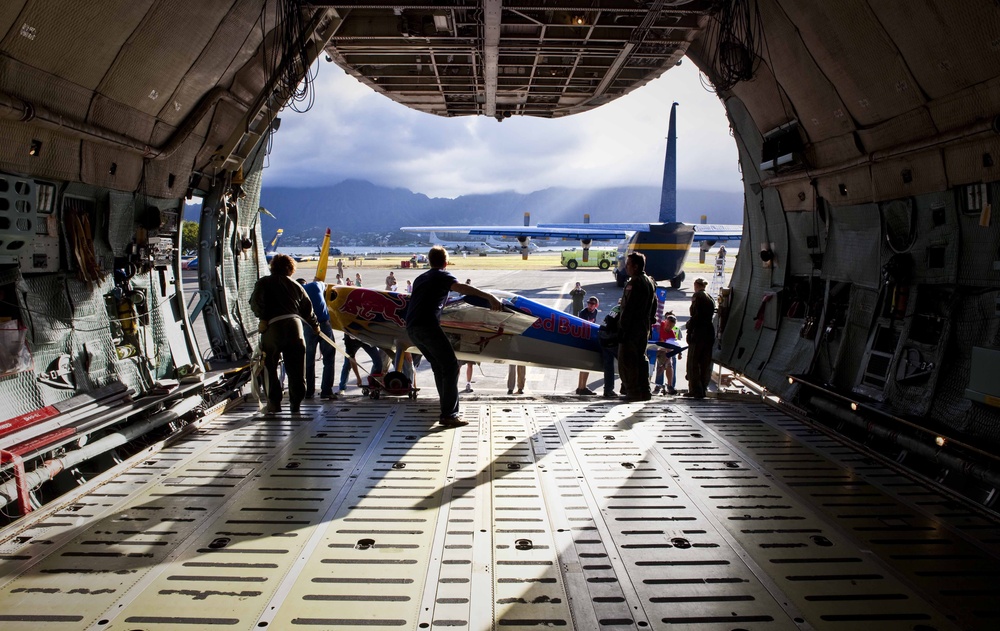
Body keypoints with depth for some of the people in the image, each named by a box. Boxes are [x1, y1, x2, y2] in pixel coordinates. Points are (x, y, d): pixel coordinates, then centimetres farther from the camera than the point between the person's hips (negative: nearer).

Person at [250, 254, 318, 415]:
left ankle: (274, 404, 8)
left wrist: (262, 318, -2)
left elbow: (255, 302, -6)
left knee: (270, 367, 11)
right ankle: (295, 404, 12)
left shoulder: (264, 282, 13)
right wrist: (315, 325, 36)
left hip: (273, 326, -3)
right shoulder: (295, 285, 22)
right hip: (294, 324, 3)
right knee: (296, 369, 9)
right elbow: (307, 309, 24)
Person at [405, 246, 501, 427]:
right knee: (450, 367, -7)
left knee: (439, 367, 18)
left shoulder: (420, 278, 27)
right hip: (427, 326, -8)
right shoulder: (441, 276, 4)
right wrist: (489, 296, -28)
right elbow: (461, 287, -17)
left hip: (411, 328, 8)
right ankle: (448, 415, -12)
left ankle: (448, 409, 19)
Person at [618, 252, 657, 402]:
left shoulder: (634, 283, -16)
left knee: (626, 361, -5)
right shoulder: (650, 282, 15)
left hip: (632, 328, -10)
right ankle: (644, 392, 19)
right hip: (644, 328, 10)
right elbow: (653, 307, 21)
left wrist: (622, 327, -18)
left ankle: (633, 392, -6)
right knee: (641, 358, 15)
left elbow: (628, 309, -21)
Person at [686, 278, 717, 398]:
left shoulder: (697, 296, -7)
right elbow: (711, 314, 11)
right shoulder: (710, 298, 15)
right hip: (710, 332, 7)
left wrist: (689, 329, -11)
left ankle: (695, 390, -6)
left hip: (698, 333, -7)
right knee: (705, 363, 11)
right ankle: (703, 389, 15)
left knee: (693, 362, -2)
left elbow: (696, 315, -15)